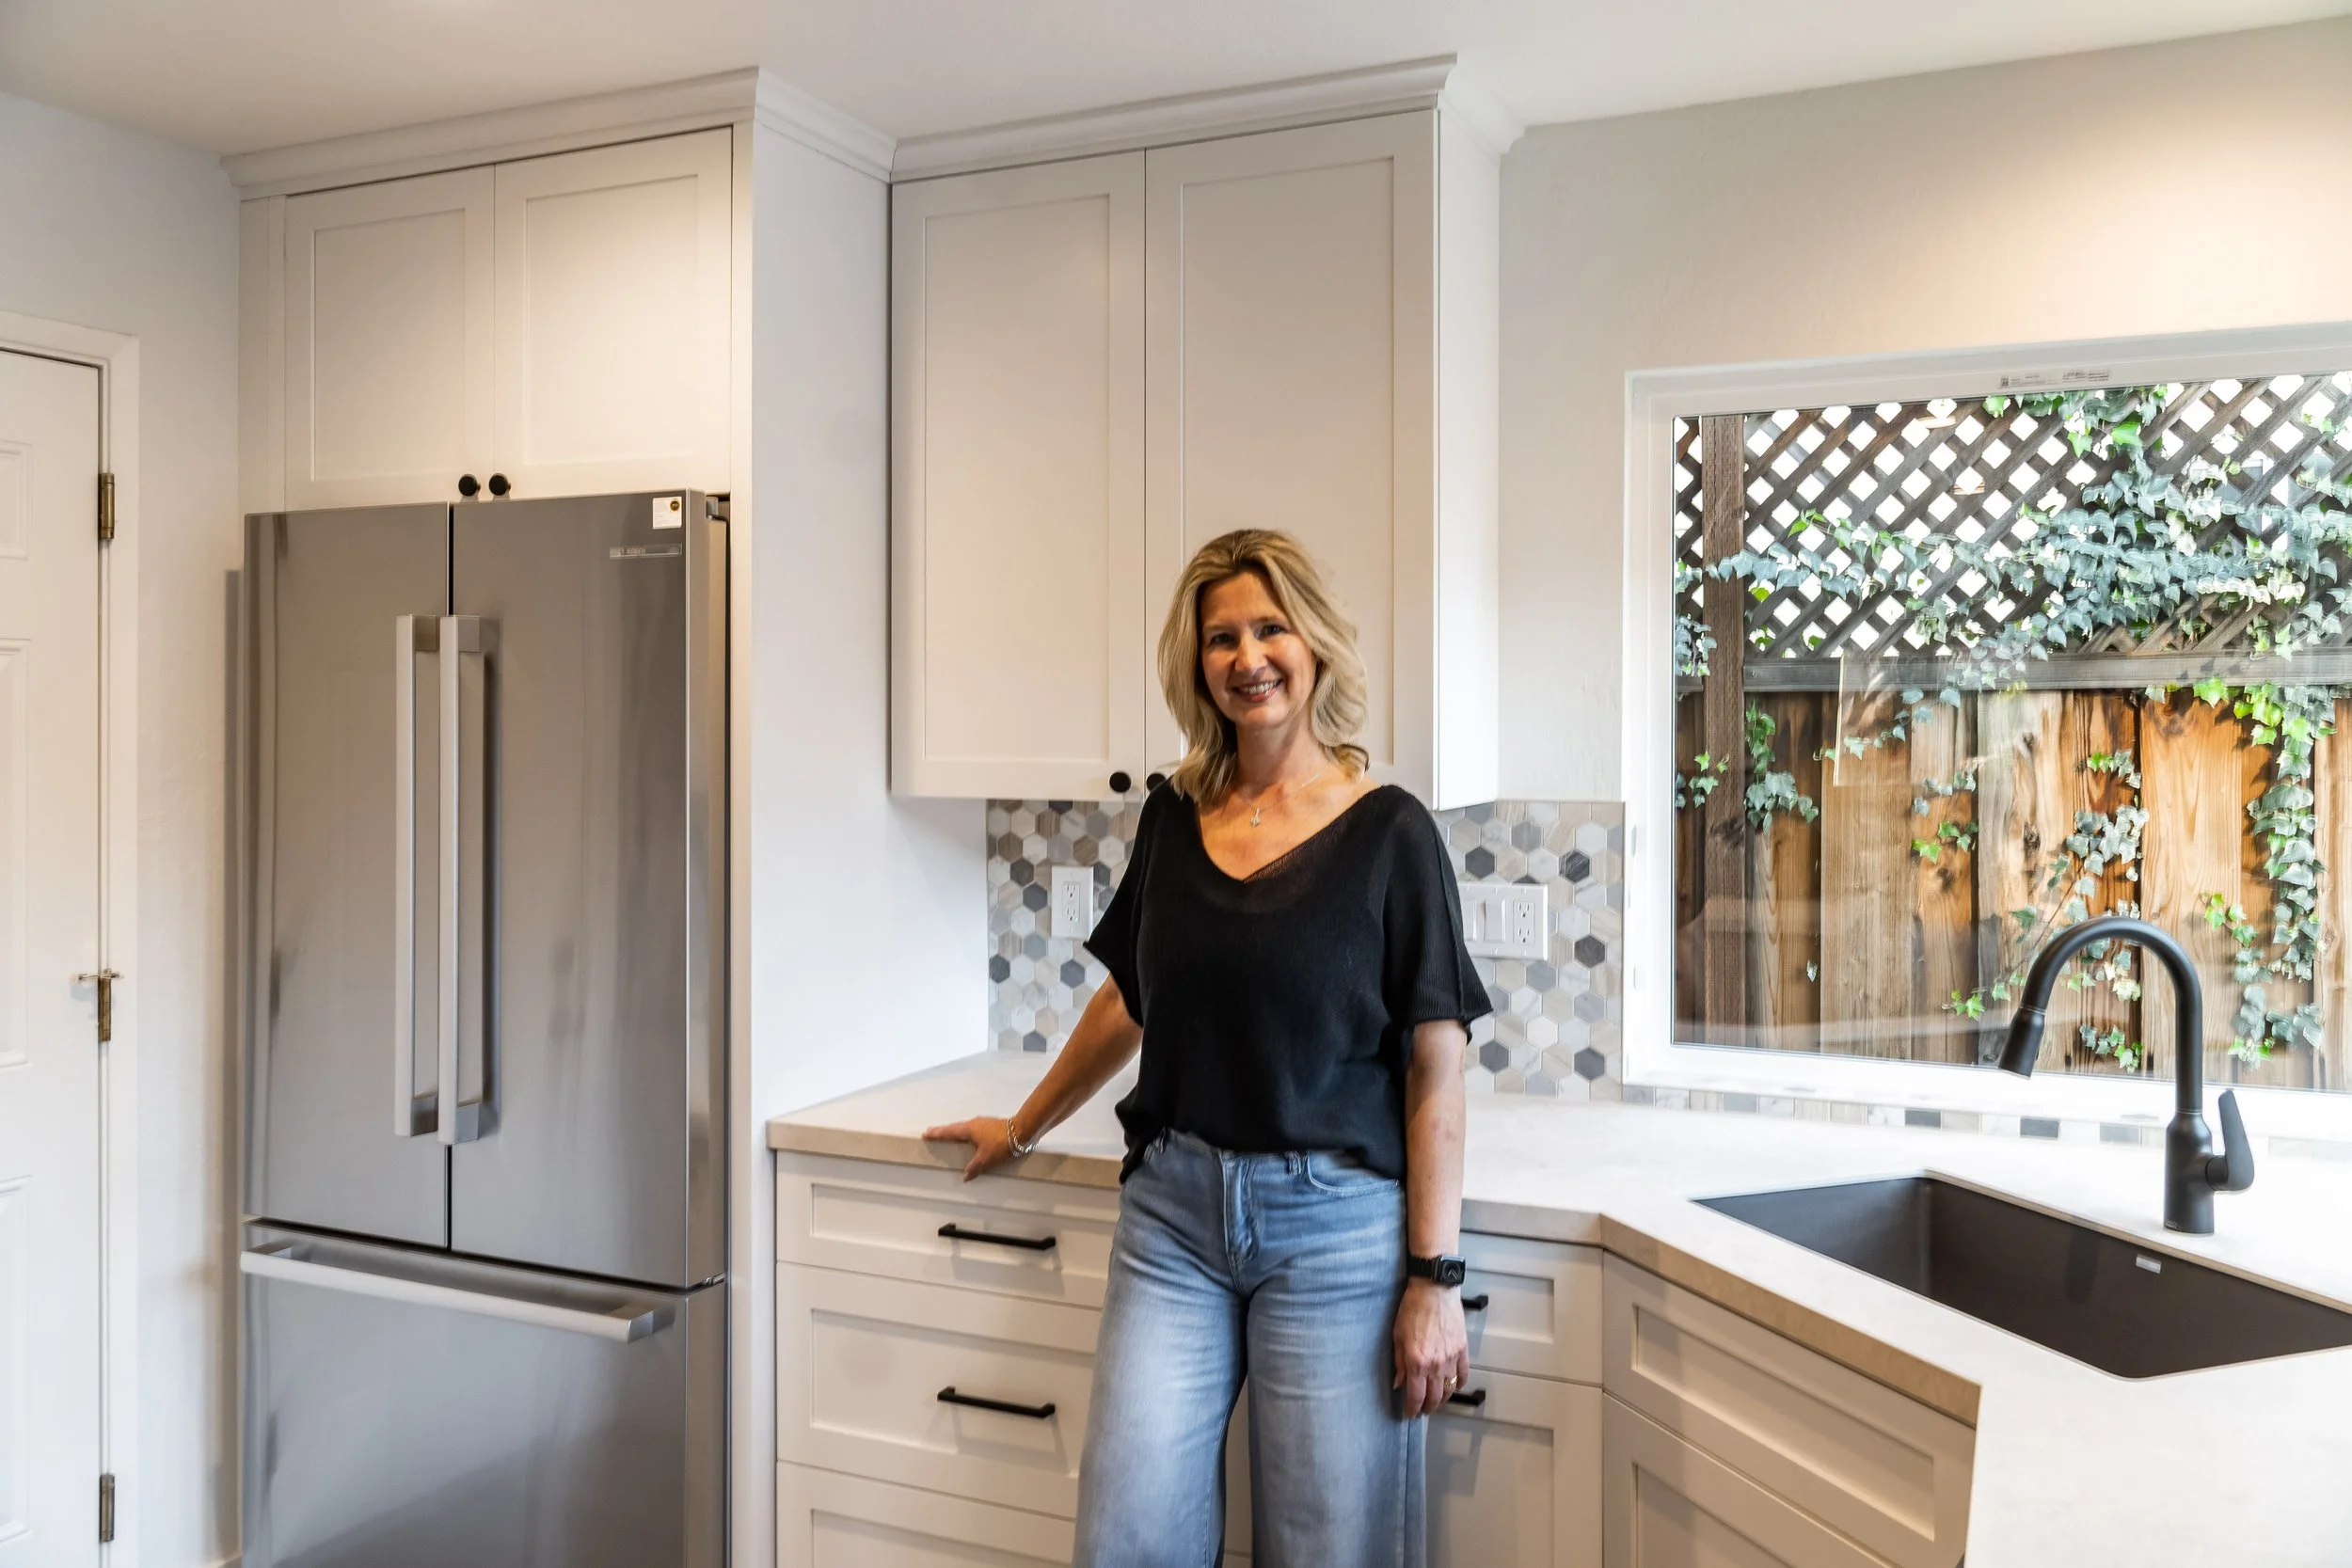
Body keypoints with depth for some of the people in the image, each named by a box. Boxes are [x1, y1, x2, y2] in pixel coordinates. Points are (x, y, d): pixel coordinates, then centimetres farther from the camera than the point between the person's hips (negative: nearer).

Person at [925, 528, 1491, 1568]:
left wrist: (1435, 1276, -10)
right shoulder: (1173, 818, 6)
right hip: (1173, 1217, 4)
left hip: (1333, 1228, -3)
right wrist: (1022, 1129, 27)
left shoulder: (1388, 833, -7)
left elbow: (1434, 1067, -7)